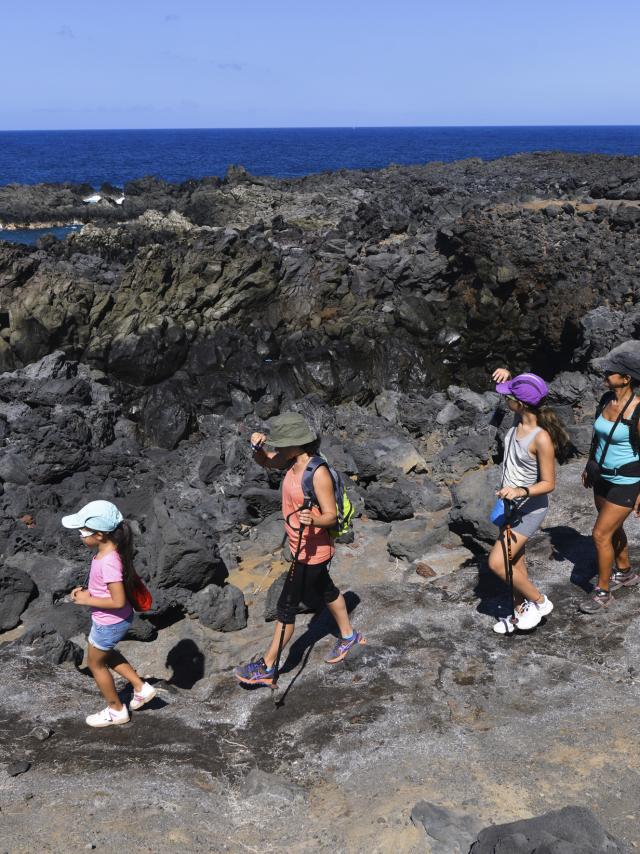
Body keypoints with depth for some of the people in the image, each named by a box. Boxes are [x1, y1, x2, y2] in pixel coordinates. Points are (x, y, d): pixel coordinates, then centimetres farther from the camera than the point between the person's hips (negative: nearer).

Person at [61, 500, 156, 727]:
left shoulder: (108, 562, -34)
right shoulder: (109, 551, -7)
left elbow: (118, 601, -32)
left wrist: (87, 600, -22)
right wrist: (88, 591, -3)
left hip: (109, 623, -9)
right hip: (113, 621, 9)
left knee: (96, 663, 16)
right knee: (105, 654, 31)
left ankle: (116, 710, 35)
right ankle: (141, 687, 37)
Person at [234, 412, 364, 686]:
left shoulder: (318, 474, -28)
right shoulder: (293, 462, -4)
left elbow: (331, 517, -24)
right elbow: (263, 461, 11)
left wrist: (312, 520, -45)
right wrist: (258, 445, -10)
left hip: (311, 552, -9)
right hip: (304, 548, 9)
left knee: (286, 606, 1)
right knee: (325, 591, 28)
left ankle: (266, 667, 14)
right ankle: (348, 636, 50)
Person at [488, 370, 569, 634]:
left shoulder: (542, 438, -29)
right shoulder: (519, 419, -8)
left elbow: (548, 483, -21)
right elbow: (513, 389, 14)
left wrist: (521, 491, -37)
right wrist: (507, 376, -8)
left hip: (529, 509, -8)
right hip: (509, 503, 8)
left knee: (497, 563, -9)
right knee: (514, 561, 17)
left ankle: (539, 601, 12)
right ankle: (521, 613, 33)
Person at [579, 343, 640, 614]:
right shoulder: (606, 399, -3)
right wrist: (589, 467, 18)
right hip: (602, 477, 7)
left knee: (600, 535, -4)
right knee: (613, 528, 23)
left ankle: (603, 592, 14)